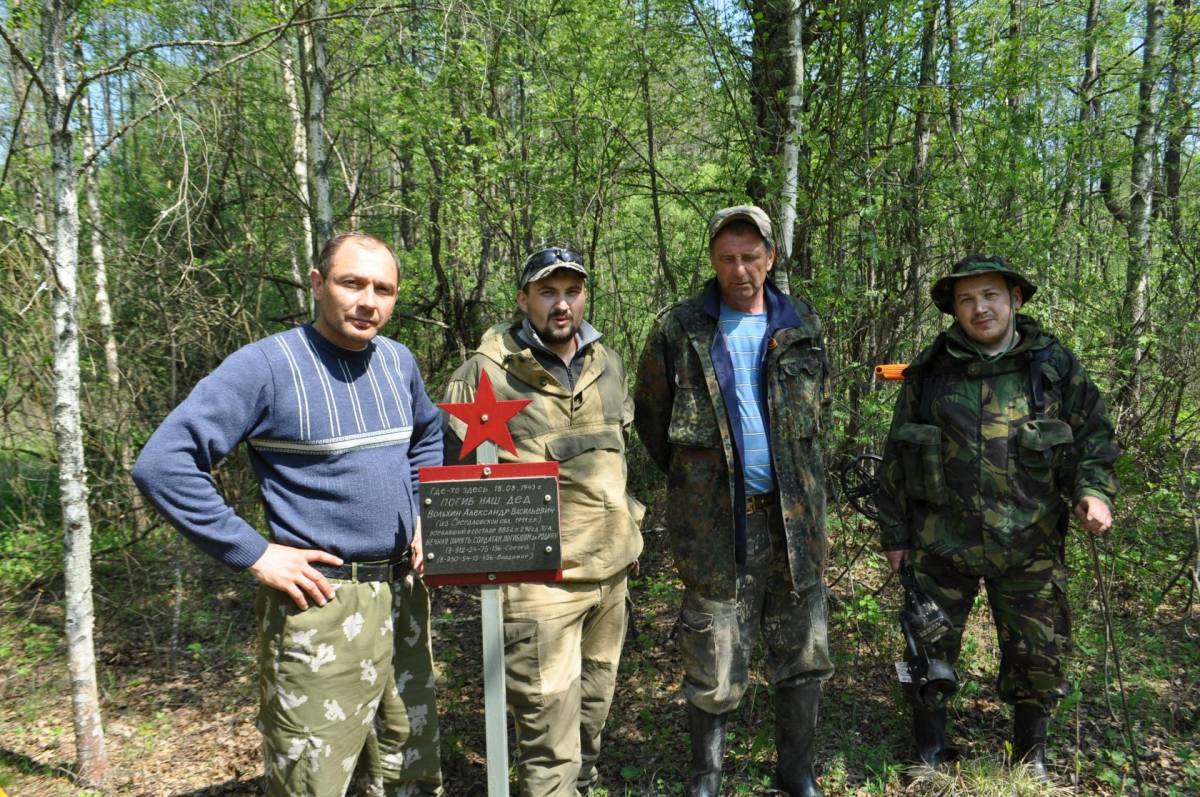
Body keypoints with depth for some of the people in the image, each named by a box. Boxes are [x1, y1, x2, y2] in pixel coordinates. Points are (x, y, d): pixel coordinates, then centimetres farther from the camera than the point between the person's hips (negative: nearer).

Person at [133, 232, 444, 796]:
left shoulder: (397, 361, 5)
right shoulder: (267, 364, -14)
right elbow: (163, 465, -17)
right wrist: (255, 555, -18)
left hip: (403, 593, 7)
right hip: (322, 604, -6)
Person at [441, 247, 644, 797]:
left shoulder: (608, 364, 8)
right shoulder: (486, 371, -12)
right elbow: (450, 466, -3)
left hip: (611, 570, 7)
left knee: (595, 703, 22)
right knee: (549, 728, -1)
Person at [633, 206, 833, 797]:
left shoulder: (802, 326, 6)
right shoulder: (678, 329, -4)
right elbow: (650, 417, 6)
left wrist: (798, 476, 14)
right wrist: (691, 481, 7)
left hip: (794, 515, 3)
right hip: (715, 521, -3)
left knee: (802, 654, 13)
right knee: (714, 665, 6)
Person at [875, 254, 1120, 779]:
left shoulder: (1055, 365, 2)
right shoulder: (929, 371, 2)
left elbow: (1094, 437, 8)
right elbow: (896, 457, 6)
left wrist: (1094, 491, -12)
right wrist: (894, 533, 5)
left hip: (1030, 548, 0)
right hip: (941, 544, 0)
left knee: (1039, 654, 9)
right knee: (931, 647, 9)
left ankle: (1033, 757, 34)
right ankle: (930, 751, 30)